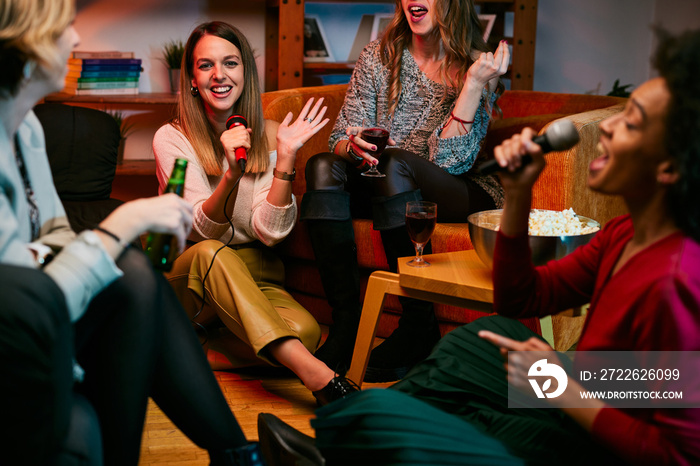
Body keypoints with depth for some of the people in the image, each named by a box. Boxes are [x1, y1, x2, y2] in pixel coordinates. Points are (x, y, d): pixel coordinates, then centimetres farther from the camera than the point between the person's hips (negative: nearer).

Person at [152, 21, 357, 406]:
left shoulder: (269, 136, 0)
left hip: (252, 274, 2)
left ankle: (210, 339, -6)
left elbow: (270, 231, -11)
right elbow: (205, 231, -17)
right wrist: (231, 174, -36)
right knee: (210, 254, -39)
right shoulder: (172, 139, -6)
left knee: (305, 330, -30)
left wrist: (285, 158, -23)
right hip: (187, 280, -1)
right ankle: (313, 373, -44)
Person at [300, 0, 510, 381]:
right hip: (383, 188, 4)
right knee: (322, 166, -24)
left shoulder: (476, 66, -7)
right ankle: (345, 323, -27)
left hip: (457, 196, -4)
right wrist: (352, 146, -24)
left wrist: (475, 84, -25)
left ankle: (419, 325, -26)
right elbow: (341, 141, 0)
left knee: (397, 164, -33)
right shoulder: (378, 56, 3)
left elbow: (446, 160, -16)